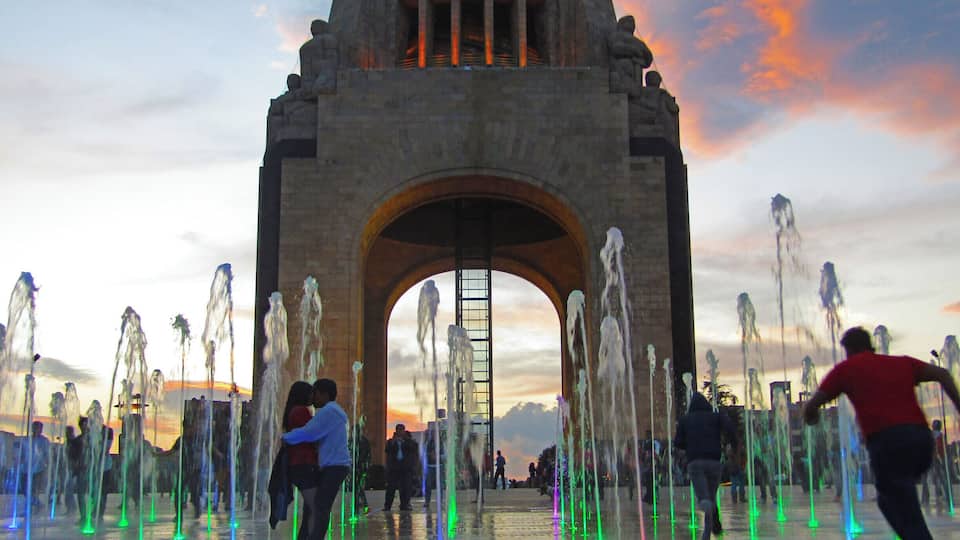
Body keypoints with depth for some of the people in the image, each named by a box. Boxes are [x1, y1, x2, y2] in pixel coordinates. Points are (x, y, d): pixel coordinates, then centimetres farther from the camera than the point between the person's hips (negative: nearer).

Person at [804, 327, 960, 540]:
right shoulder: (902, 363, 25)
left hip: (887, 441, -5)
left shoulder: (845, 369, 14)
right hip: (922, 437, 5)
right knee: (888, 500, 25)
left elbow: (810, 407, 12)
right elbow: (942, 374, 9)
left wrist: (811, 417, 33)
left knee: (911, 521, -5)